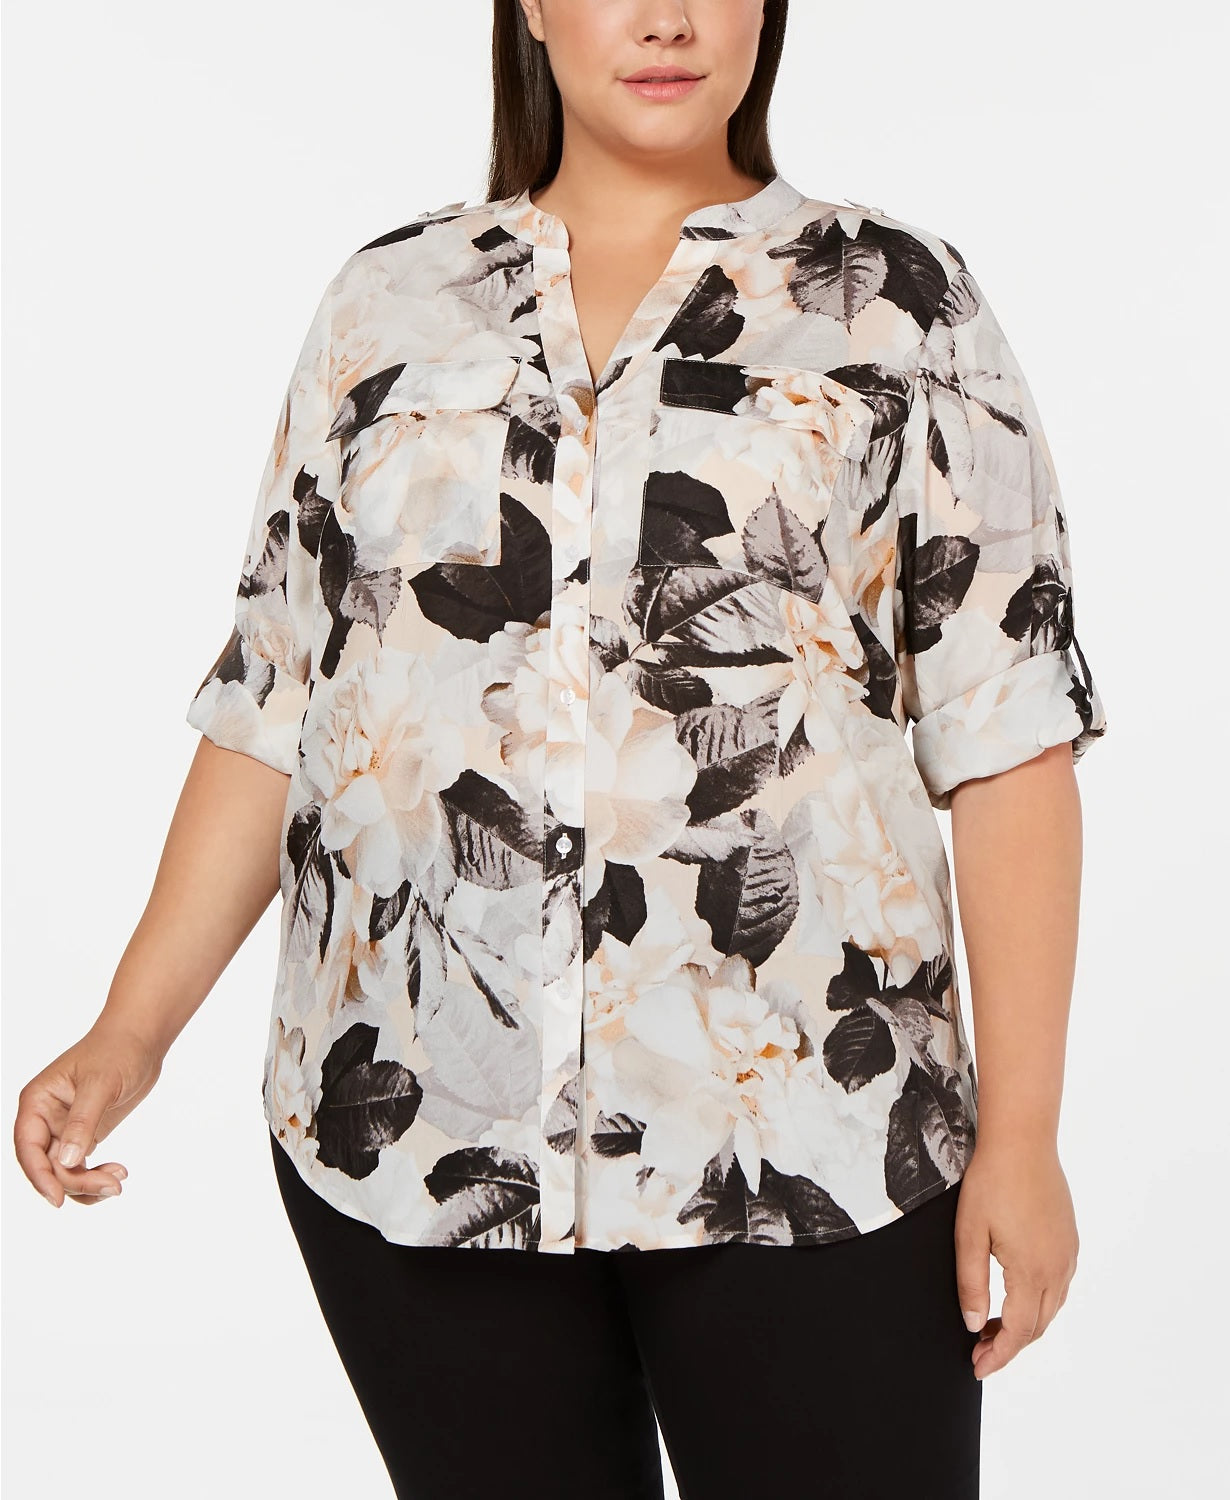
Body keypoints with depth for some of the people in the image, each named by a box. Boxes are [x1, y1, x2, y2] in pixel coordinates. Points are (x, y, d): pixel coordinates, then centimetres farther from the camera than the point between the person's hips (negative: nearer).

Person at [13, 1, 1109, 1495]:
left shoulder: (896, 302, 3)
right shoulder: (389, 304, 10)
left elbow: (1005, 737, -2)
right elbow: (274, 701, 10)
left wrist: (1020, 1132, -7)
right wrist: (130, 1032, 2)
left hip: (804, 1139, -2)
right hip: (413, 1132, 2)